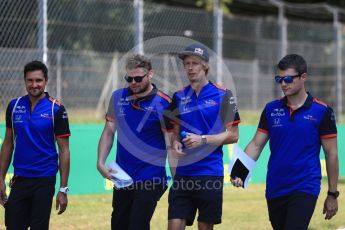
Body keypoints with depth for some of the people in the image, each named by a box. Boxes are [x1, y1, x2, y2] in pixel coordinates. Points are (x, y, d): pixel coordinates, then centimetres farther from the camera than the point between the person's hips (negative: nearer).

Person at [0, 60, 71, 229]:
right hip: (19, 180, 3)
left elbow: (64, 150, -5)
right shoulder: (14, 106, 5)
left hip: (44, 180, -3)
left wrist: (63, 189, -9)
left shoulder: (56, 110, -6)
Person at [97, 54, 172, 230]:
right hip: (122, 178, 6)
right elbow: (109, 132, 13)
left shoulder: (163, 103, -10)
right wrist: (101, 162, 1)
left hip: (150, 180, -6)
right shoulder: (118, 97, 5)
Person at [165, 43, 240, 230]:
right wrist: (175, 143, -3)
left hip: (210, 173, -4)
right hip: (183, 173, 4)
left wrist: (203, 140, -16)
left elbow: (233, 135, -4)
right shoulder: (179, 97, 10)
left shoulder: (222, 95, -4)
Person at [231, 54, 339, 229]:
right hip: (274, 189, 5)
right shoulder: (271, 109, 6)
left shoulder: (322, 111, -4)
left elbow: (331, 154, -1)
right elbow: (256, 144, 5)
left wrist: (332, 194, 0)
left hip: (305, 189, -4)